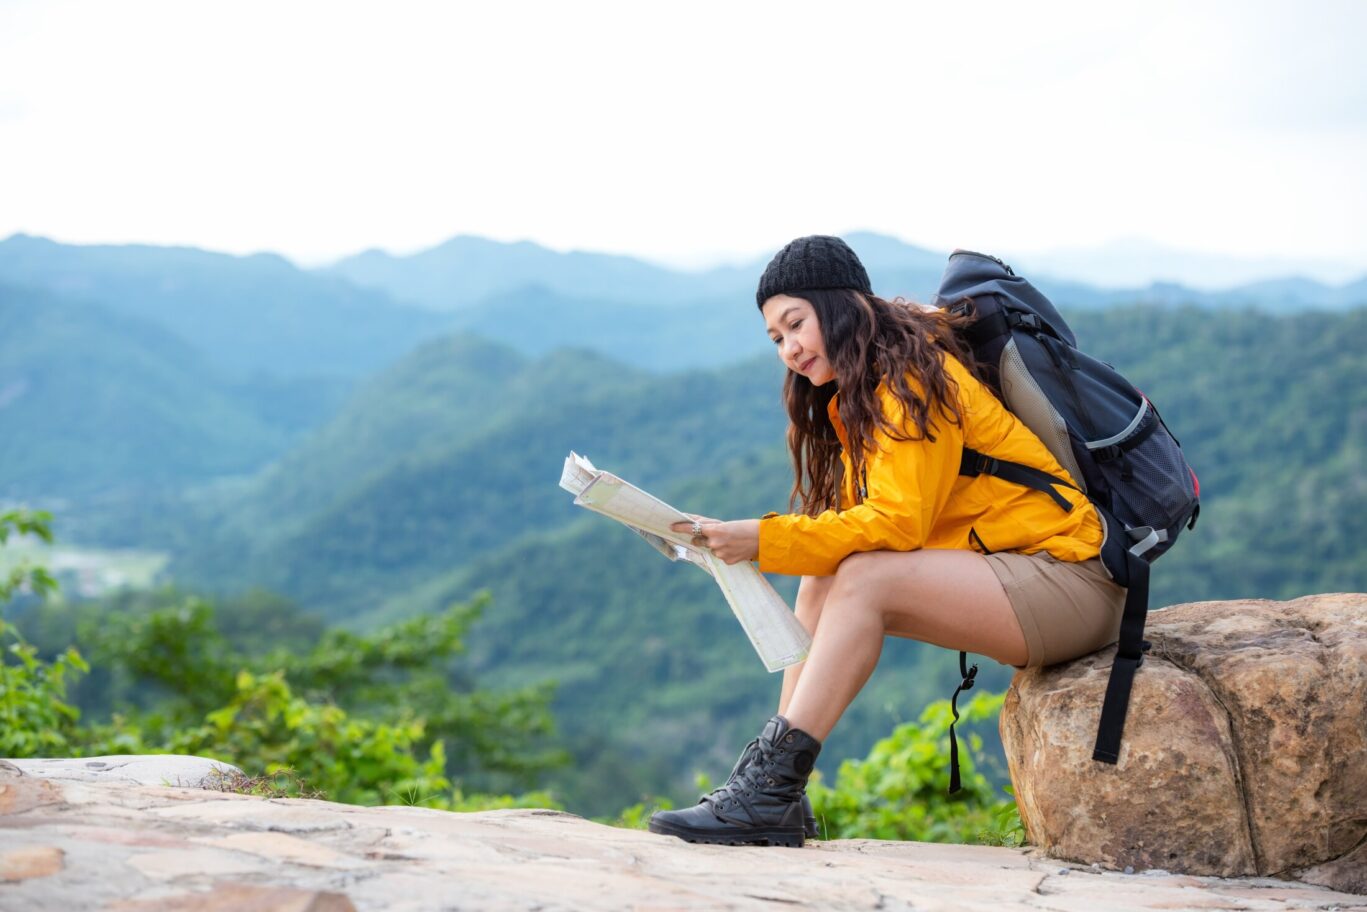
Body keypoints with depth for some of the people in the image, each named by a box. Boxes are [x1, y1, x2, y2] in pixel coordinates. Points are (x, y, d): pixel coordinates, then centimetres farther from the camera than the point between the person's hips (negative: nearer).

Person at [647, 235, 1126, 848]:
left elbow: (896, 521, -22)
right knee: (822, 581, -5)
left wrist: (763, 539, -24)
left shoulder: (913, 377, -12)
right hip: (1001, 569, 9)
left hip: (1070, 578, -9)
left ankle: (770, 794, -28)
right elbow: (862, 525, 7)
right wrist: (749, 542, -8)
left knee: (863, 579, -25)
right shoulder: (854, 401, 15)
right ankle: (772, 785, -13)